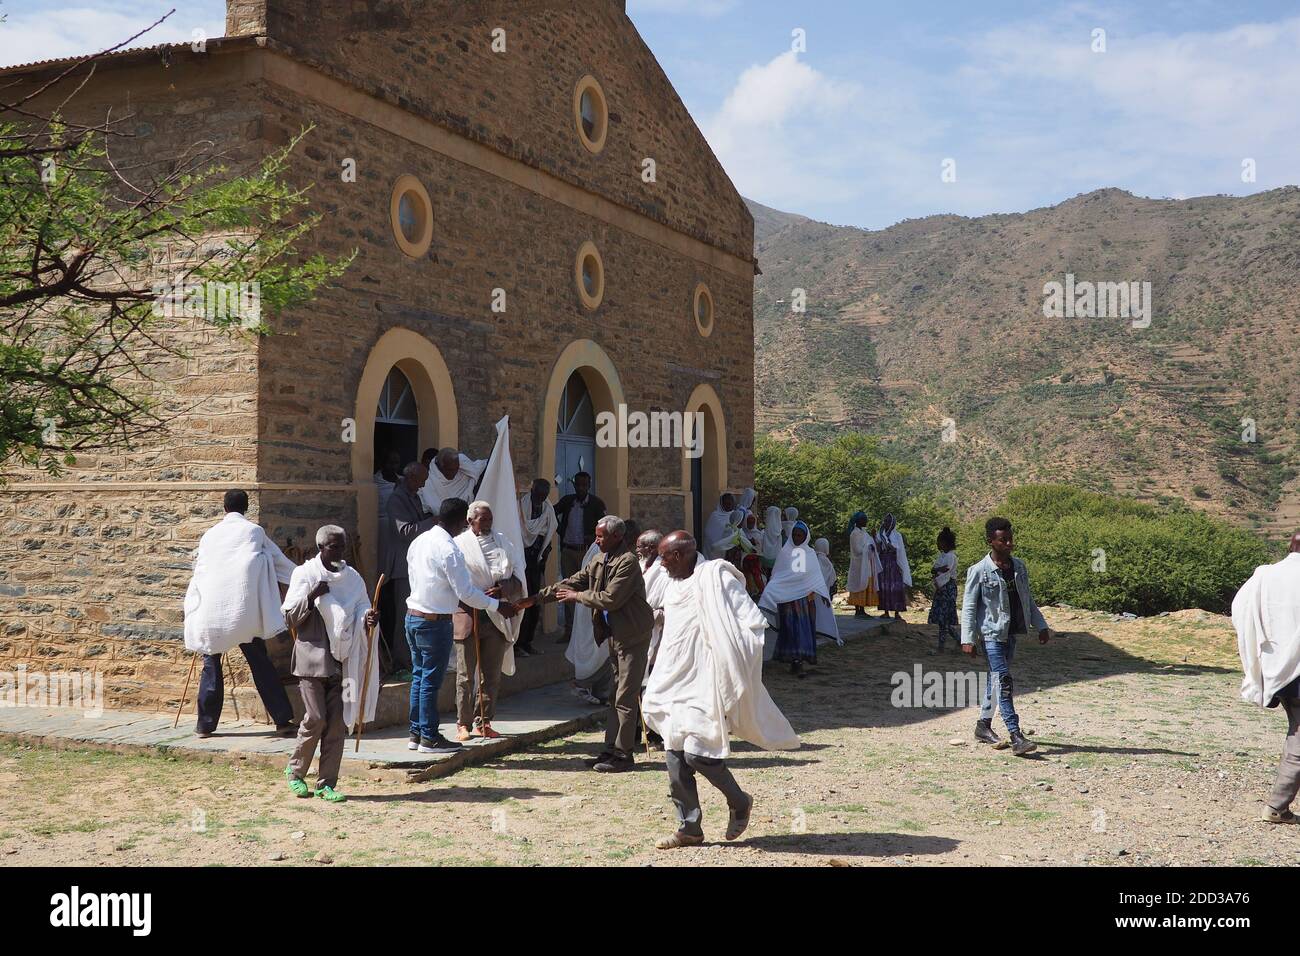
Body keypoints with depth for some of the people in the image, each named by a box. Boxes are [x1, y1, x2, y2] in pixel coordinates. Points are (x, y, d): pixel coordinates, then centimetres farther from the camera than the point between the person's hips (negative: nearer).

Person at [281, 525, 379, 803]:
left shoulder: (352, 577, 9)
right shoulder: (305, 574, -1)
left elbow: (361, 612, 12)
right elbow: (290, 618, -1)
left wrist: (369, 619, -11)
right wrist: (311, 597, -17)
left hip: (341, 659, 4)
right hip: (312, 658, -4)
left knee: (337, 723, 2)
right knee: (316, 718, -8)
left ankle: (327, 783, 11)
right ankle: (295, 771, 16)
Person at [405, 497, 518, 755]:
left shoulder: (419, 541, 8)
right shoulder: (449, 549, -19)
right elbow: (466, 592, -17)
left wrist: (453, 600, 21)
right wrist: (497, 605, -5)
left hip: (413, 616, 8)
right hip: (436, 622, -8)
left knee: (419, 676, 15)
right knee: (431, 680, 0)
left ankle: (416, 733, 22)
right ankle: (429, 737, 9)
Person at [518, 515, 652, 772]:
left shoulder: (628, 562, -18)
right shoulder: (599, 560, 10)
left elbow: (611, 598, -24)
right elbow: (572, 583, 13)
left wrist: (577, 596, -11)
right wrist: (535, 598, 8)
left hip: (632, 637, -9)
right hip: (615, 635, 9)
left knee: (625, 698, -5)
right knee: (615, 695, 13)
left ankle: (623, 754, 1)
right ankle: (612, 749, 20)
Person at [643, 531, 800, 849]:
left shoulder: (715, 578, -11)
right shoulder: (674, 587, 14)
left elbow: (753, 621, -14)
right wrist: (658, 685, 23)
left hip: (706, 683, -8)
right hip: (676, 682, 8)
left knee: (696, 752, -13)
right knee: (674, 754, 4)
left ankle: (739, 802, 13)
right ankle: (689, 829, 13)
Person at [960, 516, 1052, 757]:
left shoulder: (1019, 567, 7)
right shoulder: (979, 571, -11)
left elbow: (1028, 600, 18)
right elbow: (968, 607, -8)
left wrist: (1040, 626, 12)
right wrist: (967, 639, -13)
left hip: (1011, 632, 6)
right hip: (991, 633, -6)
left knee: (996, 679, 15)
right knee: (1004, 681, -13)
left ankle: (984, 725, 28)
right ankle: (1016, 737, -16)